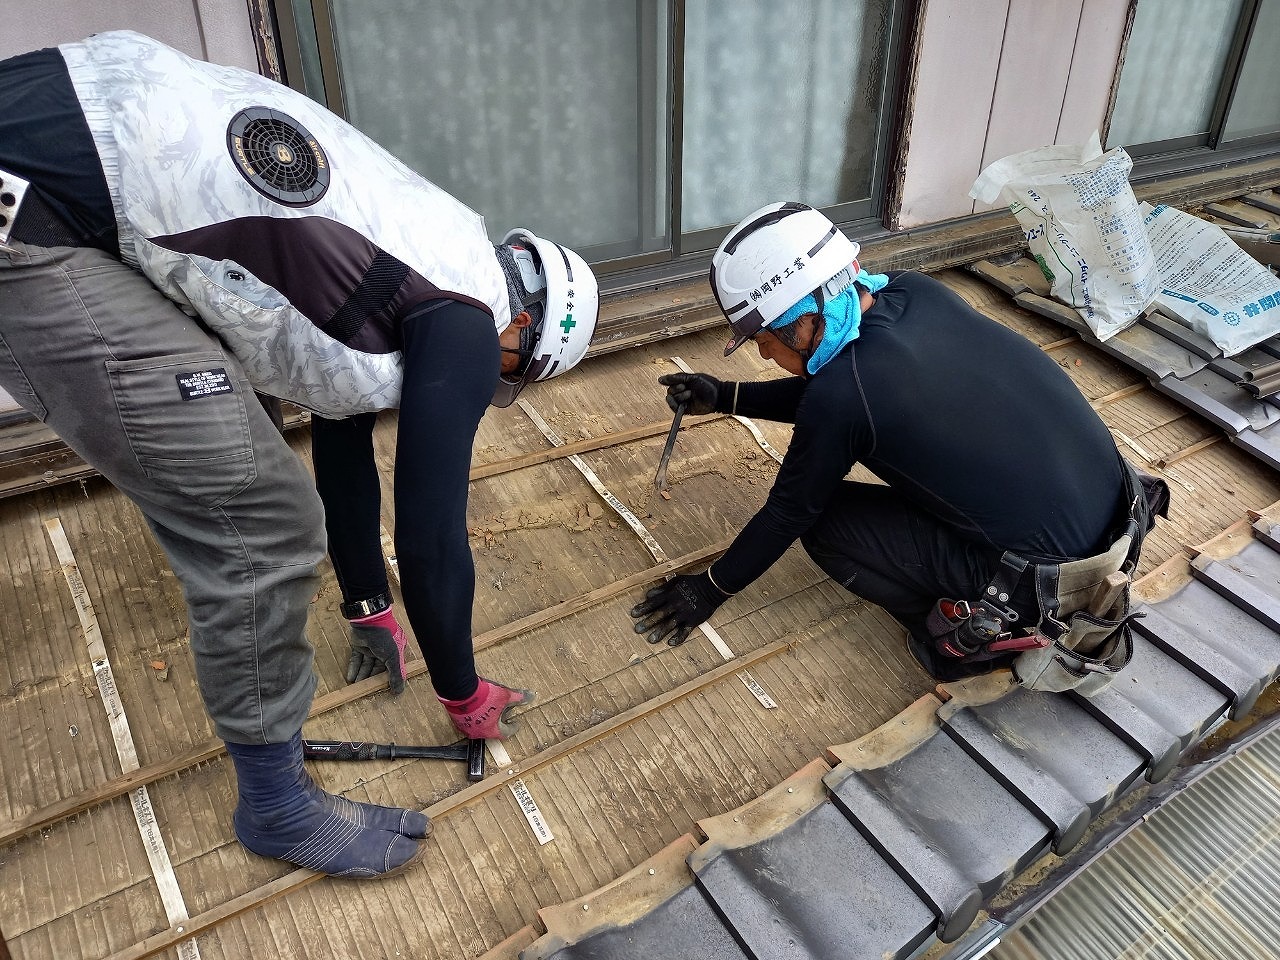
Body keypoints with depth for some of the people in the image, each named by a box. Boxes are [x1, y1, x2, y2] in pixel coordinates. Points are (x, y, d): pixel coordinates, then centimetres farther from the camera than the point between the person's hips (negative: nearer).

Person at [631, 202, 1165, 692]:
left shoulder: (841, 396, -21)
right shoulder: (916, 293, -1)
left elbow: (788, 512, -4)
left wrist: (711, 589, 11)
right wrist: (726, 398, 19)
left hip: (1055, 579, -7)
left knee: (825, 523, 0)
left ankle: (984, 630, 4)